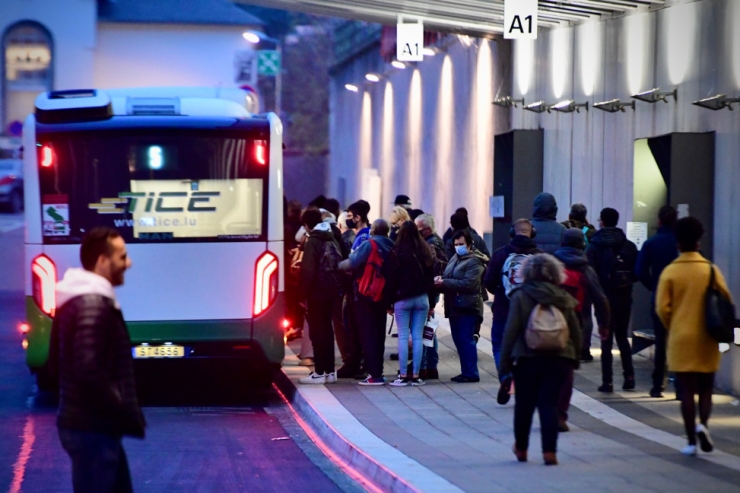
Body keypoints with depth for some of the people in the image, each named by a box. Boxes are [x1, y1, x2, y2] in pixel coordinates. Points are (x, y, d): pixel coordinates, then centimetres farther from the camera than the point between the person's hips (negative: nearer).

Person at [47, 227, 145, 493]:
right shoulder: (93, 304, -20)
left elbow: (57, 363, 19)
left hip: (92, 425, 11)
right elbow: (91, 372, -29)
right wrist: (126, 415, -18)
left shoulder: (76, 299, 13)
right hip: (93, 429, -11)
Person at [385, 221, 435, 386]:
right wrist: (431, 301, 13)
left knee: (403, 336, -1)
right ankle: (415, 376, 3)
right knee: (418, 337, 4)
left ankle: (403, 376, -3)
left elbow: (391, 279, -7)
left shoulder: (397, 252, -9)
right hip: (422, 298, 3)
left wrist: (391, 301, 0)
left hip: (403, 299, -3)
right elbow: (431, 277, 8)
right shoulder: (426, 252, 3)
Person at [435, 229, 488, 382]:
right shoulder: (455, 258, 17)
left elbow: (468, 284, -21)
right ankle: (466, 371, 17)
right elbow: (449, 279, 21)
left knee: (466, 340, -8)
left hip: (467, 307, -9)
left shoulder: (474, 262, -10)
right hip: (454, 306, 9)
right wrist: (440, 281, -4)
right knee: (459, 340, 11)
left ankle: (471, 373, -4)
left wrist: (444, 283, -21)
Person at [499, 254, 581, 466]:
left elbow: (511, 331, -7)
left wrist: (505, 361, -3)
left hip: (527, 359, -1)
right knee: (549, 404, 2)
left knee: (524, 405, 13)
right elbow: (576, 332, 7)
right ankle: (549, 451, -8)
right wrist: (574, 358, 17)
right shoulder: (564, 299, 3)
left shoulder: (521, 297, -5)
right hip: (559, 359, 2)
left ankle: (521, 449, 25)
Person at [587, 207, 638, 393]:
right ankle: (629, 377, 8)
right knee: (622, 337, 16)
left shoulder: (594, 247, -7)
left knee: (606, 339, 3)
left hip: (605, 297, -3)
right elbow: (637, 272, -1)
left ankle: (607, 381, -1)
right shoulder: (629, 246, 0)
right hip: (624, 297, 3)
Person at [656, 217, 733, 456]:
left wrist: (672, 328, 10)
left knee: (687, 390, 4)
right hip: (707, 339, 1)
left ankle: (691, 442, 1)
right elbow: (726, 301, -3)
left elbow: (662, 307, -8)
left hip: (681, 338, -1)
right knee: (705, 388, 13)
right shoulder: (712, 270, -3)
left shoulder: (670, 271, -5)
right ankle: (703, 424, -12)